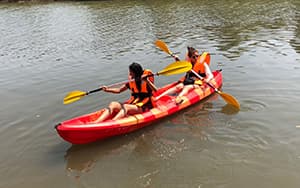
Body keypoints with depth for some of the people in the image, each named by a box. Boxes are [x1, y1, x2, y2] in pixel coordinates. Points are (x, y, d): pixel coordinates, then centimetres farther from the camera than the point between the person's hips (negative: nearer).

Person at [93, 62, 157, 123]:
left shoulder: (145, 81, -5)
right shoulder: (131, 82, 10)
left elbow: (155, 90, -21)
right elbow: (119, 90, 11)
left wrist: (147, 81, -33)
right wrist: (108, 90, -4)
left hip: (144, 106, -6)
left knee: (125, 107, -34)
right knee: (113, 104, -17)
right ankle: (96, 123, -33)